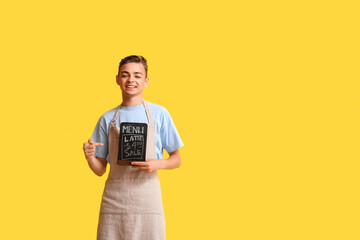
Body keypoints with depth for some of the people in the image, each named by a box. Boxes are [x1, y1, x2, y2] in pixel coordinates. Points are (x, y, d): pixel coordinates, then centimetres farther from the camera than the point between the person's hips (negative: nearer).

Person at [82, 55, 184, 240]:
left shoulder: (159, 114, 5)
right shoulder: (107, 119, 10)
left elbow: (176, 159, 9)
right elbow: (100, 169, 12)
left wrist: (158, 164, -12)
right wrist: (89, 157, -9)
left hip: (147, 199, -1)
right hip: (113, 201, 1)